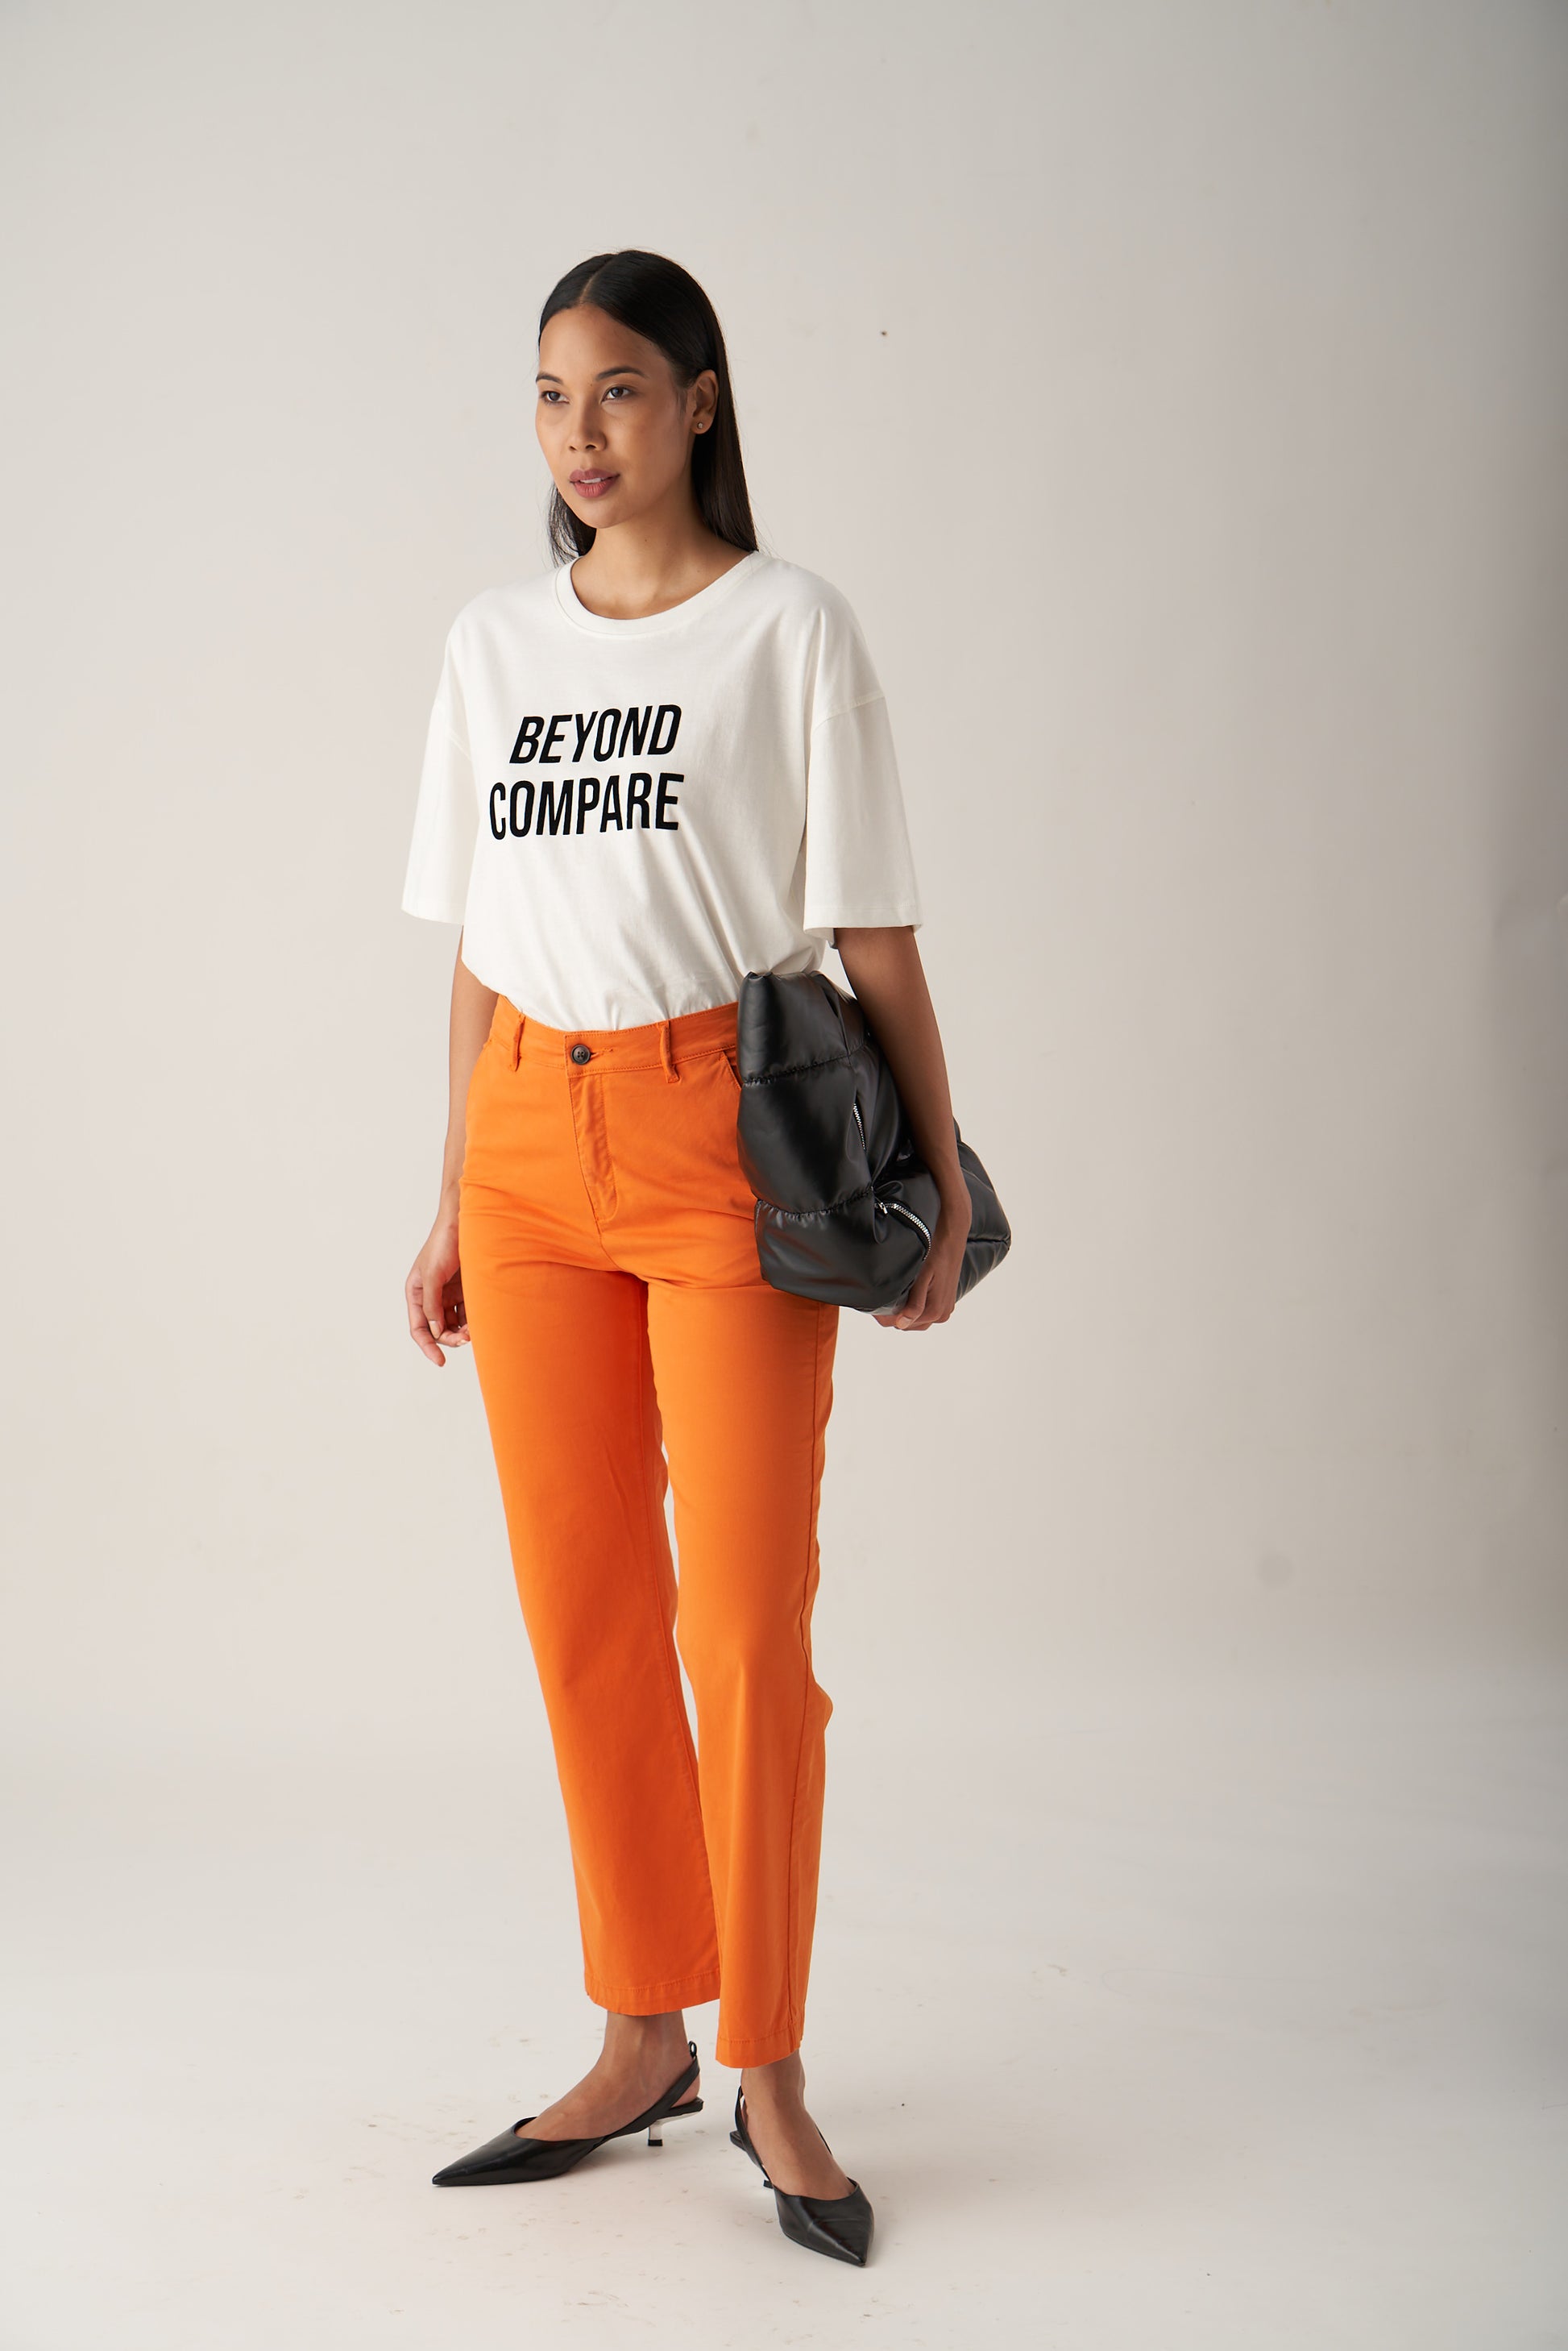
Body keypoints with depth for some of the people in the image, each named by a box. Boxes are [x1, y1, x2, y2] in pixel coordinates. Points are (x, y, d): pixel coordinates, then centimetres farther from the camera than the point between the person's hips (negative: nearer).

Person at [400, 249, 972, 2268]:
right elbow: (477, 947, 14)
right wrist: (458, 1206, 12)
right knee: (583, 1620, 8)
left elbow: (876, 936, -4)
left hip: (726, 1138, -4)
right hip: (532, 1142, 5)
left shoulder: (788, 628, -1)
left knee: (746, 1630, -3)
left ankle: (767, 2070, 15)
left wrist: (946, 1193, -8)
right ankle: (644, 2038, 24)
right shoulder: (493, 643, 12)